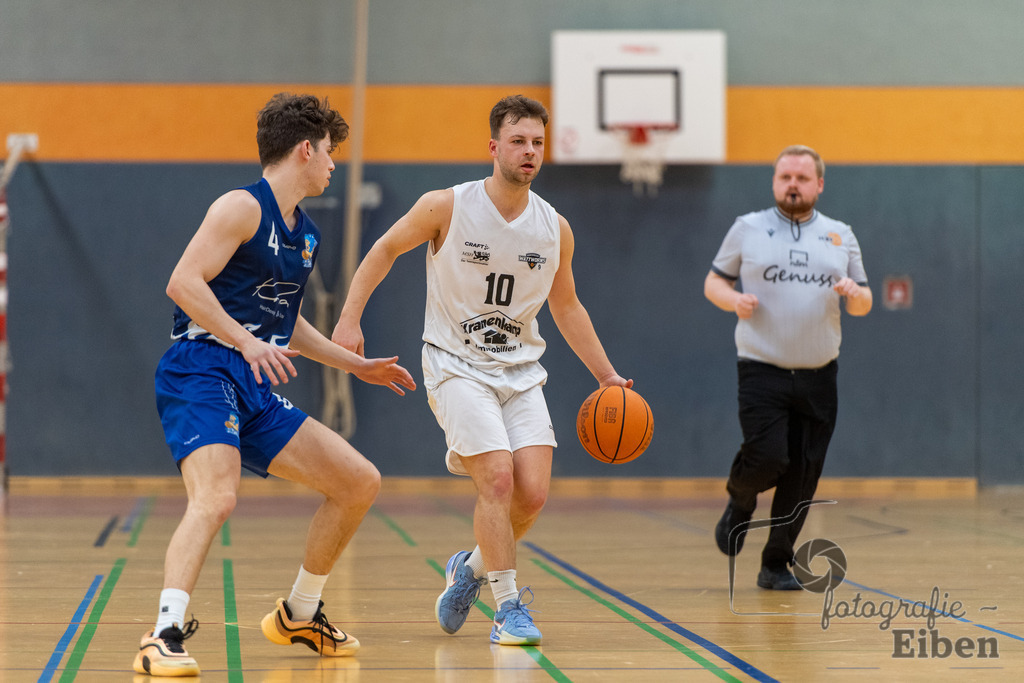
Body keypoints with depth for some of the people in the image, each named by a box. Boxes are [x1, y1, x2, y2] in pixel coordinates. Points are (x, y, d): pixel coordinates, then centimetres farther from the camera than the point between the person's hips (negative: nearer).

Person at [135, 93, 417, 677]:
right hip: (202, 372, -9)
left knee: (360, 481, 10)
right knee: (217, 497, -32)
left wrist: (356, 365, 33)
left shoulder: (307, 234, 20)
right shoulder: (244, 208, -8)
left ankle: (299, 616, 23)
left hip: (255, 390, 9)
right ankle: (165, 637, -35)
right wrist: (247, 342, -26)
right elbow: (184, 282, -18)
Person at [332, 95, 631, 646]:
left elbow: (566, 307, 14)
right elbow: (385, 249, 3)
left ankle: (472, 568, 20)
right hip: (457, 367, -4)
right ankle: (508, 607, -6)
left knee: (533, 492, -8)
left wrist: (606, 376, 12)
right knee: (498, 479, -19)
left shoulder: (555, 229, 0)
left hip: (521, 372, 4)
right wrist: (350, 317, -5)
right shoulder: (447, 207, -11)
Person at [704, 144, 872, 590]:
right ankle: (740, 504, 17)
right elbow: (714, 282, 11)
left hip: (818, 375, 3)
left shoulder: (840, 236, 12)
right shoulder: (748, 228, 6)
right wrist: (734, 300, -11)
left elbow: (864, 304, 15)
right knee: (768, 457, -18)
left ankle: (776, 565, 14)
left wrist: (853, 293, -9)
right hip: (763, 370, -3)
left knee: (803, 476, 1)